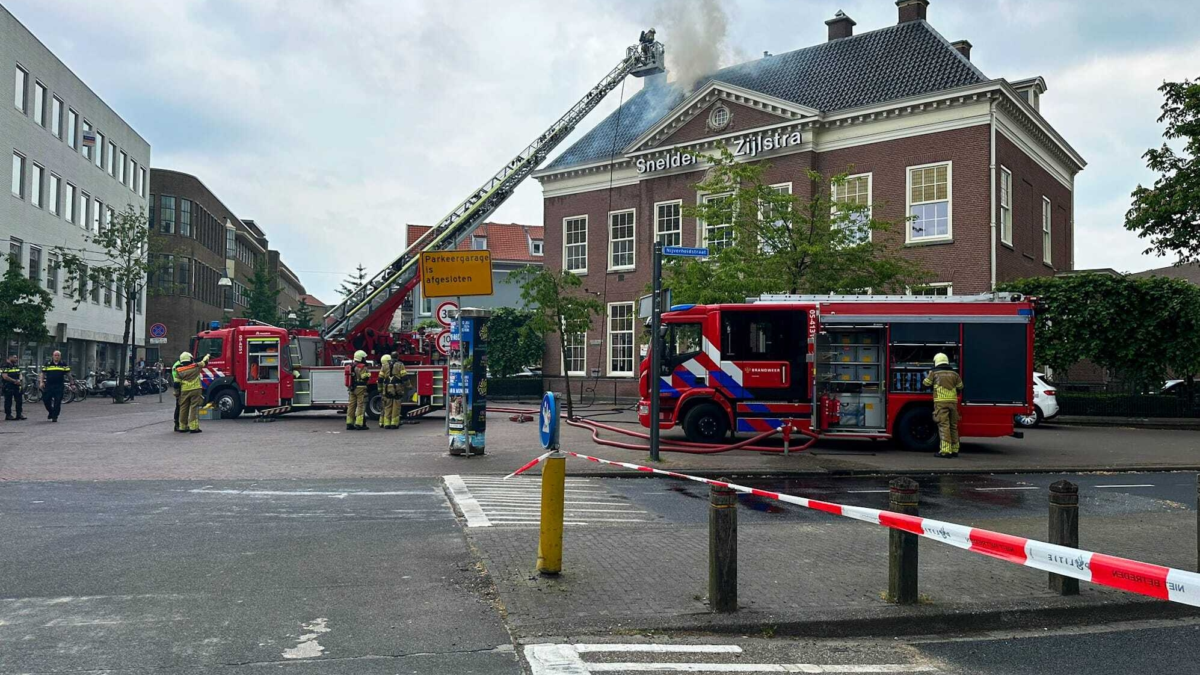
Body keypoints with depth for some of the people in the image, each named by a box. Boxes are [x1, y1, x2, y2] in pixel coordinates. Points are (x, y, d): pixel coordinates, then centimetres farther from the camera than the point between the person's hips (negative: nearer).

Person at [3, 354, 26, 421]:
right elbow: (5, 376, -18)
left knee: (19, 400, 5)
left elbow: (20, 374, 19)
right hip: (8, 386, -7)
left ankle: (19, 414, 11)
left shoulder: (16, 365, 13)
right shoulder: (5, 366, -10)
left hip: (17, 386, 7)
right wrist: (15, 381, -17)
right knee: (8, 401, 0)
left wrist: (19, 380, -2)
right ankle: (8, 415, 7)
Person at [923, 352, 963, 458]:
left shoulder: (934, 373, 2)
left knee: (944, 425, -8)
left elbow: (926, 383, 9)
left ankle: (946, 450, -14)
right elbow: (960, 387, 19)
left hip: (941, 402, -4)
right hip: (953, 401, 4)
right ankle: (954, 450, 17)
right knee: (953, 426, 12)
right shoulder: (954, 374, 12)